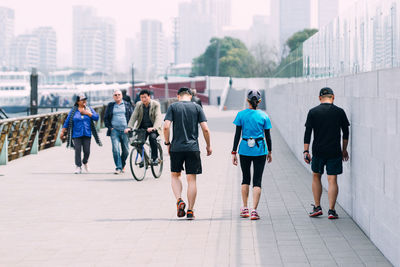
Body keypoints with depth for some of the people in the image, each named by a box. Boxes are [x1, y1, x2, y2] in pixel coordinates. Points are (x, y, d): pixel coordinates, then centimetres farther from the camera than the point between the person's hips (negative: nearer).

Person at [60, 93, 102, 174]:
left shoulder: (89, 109, 9)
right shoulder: (73, 111, 4)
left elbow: (96, 117, -3)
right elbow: (67, 122, 7)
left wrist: (87, 113, -10)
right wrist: (62, 132, 4)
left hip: (87, 134, 2)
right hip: (77, 134, -2)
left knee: (87, 151, 0)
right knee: (78, 150, -9)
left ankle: (85, 162, 29)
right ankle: (78, 167, 0)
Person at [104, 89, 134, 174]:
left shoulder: (127, 105, 11)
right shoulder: (110, 106, 12)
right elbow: (106, 118, 15)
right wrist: (109, 127, 1)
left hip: (125, 130, 0)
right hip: (114, 130, 0)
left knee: (125, 150, 2)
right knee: (115, 149, -13)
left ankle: (123, 165, 24)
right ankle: (118, 167, -11)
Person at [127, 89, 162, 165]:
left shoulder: (156, 104, -10)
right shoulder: (139, 104, 1)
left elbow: (158, 117, -22)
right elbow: (134, 116, -5)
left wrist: (154, 128, -40)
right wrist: (129, 127, -21)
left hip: (152, 128, -4)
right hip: (142, 127, 4)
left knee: (152, 137, -33)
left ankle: (155, 158, -20)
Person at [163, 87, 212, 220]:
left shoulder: (173, 107, 2)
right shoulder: (197, 107, 4)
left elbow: (166, 127, -9)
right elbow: (205, 129, -3)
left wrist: (167, 143, 4)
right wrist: (208, 146, 9)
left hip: (176, 148, 0)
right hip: (193, 148, 0)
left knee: (175, 175, 17)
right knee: (191, 179, 5)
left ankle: (179, 200, -5)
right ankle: (190, 211, 5)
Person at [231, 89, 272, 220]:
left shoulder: (241, 115, -3)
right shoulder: (264, 116, -3)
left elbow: (237, 135, -3)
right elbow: (267, 136, 2)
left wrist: (234, 152, 2)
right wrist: (270, 152, 14)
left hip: (245, 150, 1)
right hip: (260, 150, -1)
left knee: (246, 178, 16)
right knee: (257, 180, 1)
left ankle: (245, 208, 17)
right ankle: (254, 210, -9)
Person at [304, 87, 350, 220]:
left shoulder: (313, 112, -1)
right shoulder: (339, 112, 0)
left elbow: (308, 133, -4)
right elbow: (346, 132, 6)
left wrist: (306, 151, -1)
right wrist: (344, 149, 18)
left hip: (318, 151, 0)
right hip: (335, 151, 0)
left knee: (316, 176, 18)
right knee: (332, 180, 1)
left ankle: (317, 207, 17)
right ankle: (331, 210, -3)